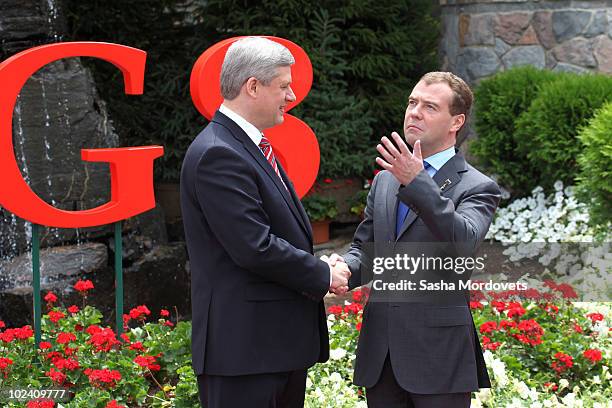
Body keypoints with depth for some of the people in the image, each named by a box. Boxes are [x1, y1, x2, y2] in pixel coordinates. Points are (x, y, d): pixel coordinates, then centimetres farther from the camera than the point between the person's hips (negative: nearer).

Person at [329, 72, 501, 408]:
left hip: (438, 353, -5)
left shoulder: (477, 188, -3)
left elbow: (463, 244, -21)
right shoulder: (385, 180, 15)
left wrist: (417, 183, -29)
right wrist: (343, 269, -4)